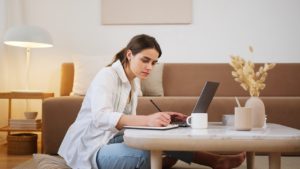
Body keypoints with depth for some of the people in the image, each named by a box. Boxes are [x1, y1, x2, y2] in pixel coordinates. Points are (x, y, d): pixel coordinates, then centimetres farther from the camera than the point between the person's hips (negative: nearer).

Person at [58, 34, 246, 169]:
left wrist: (158, 118, -12)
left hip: (111, 140, 9)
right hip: (90, 148, -9)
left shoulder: (134, 82, 10)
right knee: (145, 154, -32)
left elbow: (127, 120, 5)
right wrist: (147, 120, -49)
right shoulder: (107, 76, -17)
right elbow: (101, 117, -35)